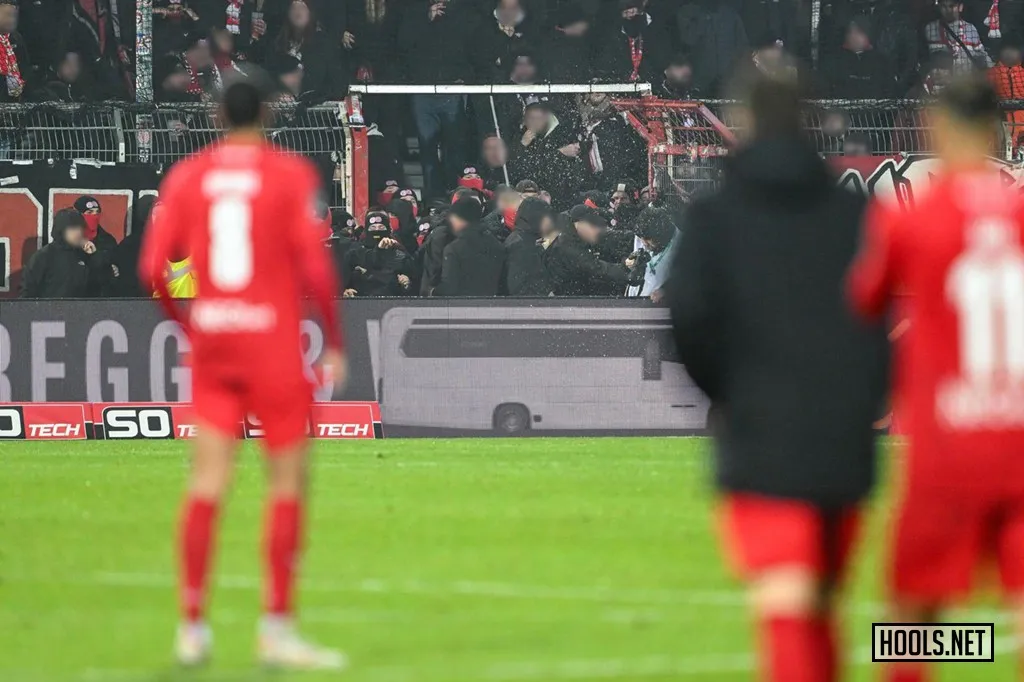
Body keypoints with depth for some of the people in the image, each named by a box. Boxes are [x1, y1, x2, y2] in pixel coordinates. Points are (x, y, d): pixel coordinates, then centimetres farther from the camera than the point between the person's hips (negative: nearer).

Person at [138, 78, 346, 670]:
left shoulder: (185, 177, 5)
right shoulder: (292, 175, -4)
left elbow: (152, 269, 1)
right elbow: (316, 268, -11)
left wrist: (186, 327, 15)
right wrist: (335, 343, -3)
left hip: (210, 343, 4)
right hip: (275, 344, -4)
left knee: (208, 482, 4)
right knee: (288, 483, 3)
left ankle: (192, 627, 1)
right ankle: (277, 628, 2)